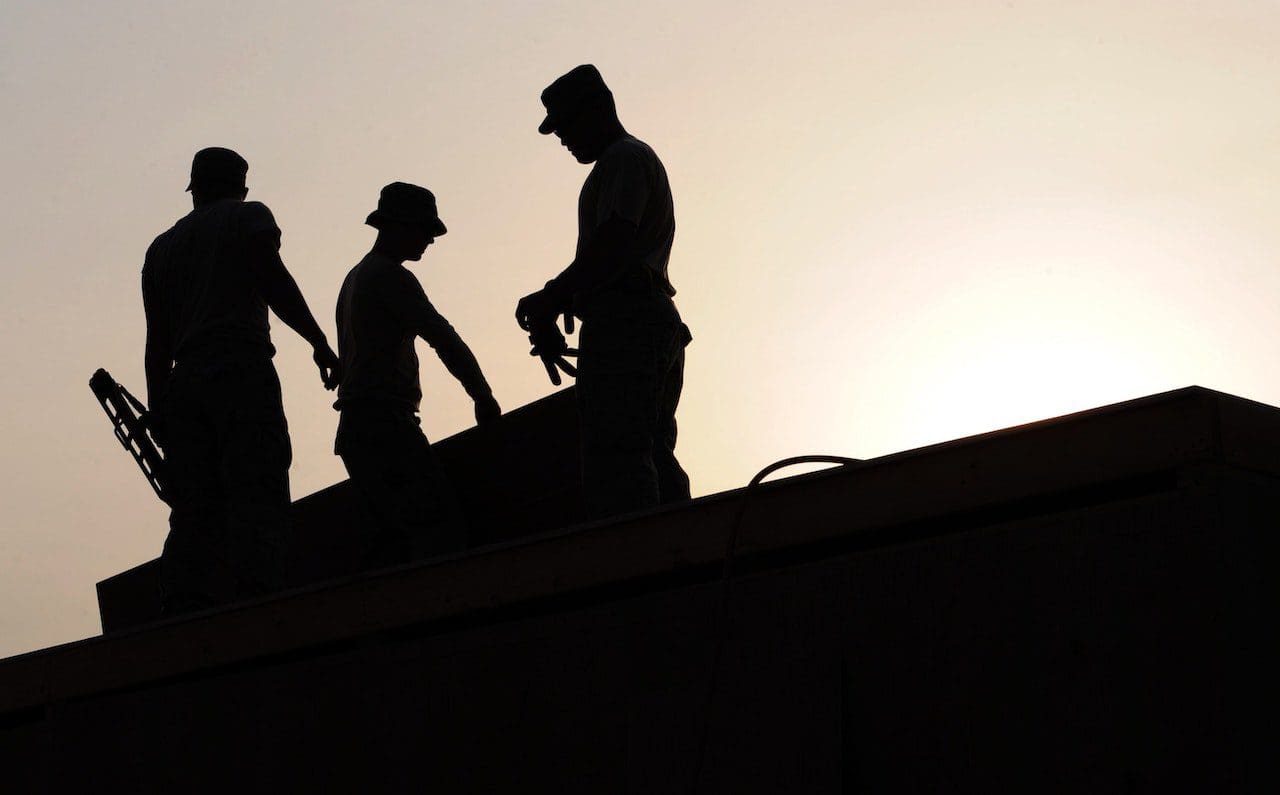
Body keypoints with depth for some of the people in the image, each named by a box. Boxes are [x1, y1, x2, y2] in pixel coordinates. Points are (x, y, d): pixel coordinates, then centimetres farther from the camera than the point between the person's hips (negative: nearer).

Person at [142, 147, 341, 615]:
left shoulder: (161, 247, 26)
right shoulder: (248, 217, 12)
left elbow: (157, 342, 20)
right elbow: (273, 281, -7)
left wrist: (158, 412, 17)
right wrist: (318, 341, -8)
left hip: (184, 384, 5)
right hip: (242, 374, -5)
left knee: (193, 513, 2)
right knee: (256, 504, -13)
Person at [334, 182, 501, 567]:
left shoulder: (355, 277, 24)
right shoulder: (390, 277, -7)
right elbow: (444, 340, -13)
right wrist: (484, 398, -7)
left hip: (356, 429, 10)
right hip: (386, 423, -10)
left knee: (394, 534, 9)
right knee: (443, 529, -18)